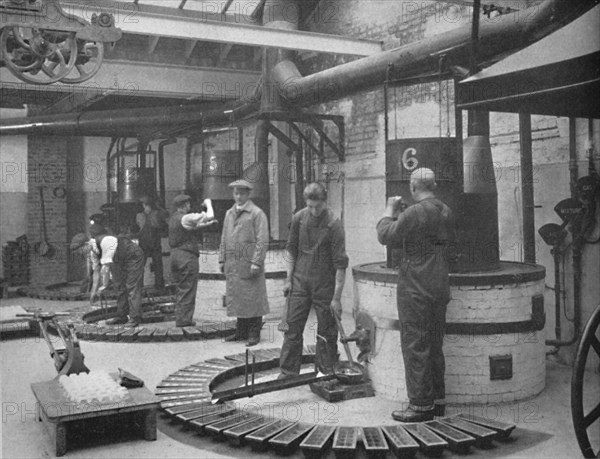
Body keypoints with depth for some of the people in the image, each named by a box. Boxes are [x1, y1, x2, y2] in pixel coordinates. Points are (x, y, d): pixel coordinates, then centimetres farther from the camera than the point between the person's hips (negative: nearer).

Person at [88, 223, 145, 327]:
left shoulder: (106, 241, -34)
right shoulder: (93, 251, -5)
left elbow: (106, 266, -33)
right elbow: (96, 271, 2)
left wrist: (104, 285, -30)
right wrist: (93, 291, 0)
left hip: (134, 257, -9)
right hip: (121, 262, 9)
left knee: (132, 287, -15)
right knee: (121, 287, 10)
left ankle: (135, 318, -16)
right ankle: (121, 317, 17)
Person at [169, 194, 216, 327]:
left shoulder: (174, 218, 15)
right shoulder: (186, 218, -12)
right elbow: (210, 216, -14)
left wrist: (206, 224, 29)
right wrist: (208, 204, 2)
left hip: (174, 255, 9)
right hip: (187, 256, -9)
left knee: (181, 290, 15)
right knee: (187, 291, -2)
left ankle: (181, 320, 18)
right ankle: (184, 321, -1)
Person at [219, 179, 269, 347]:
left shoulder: (256, 213, -5)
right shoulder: (229, 213, 16)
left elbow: (262, 240, -10)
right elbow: (224, 238, 20)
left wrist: (256, 262, -16)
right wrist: (222, 259, 13)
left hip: (249, 263, -6)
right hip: (232, 265, 6)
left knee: (252, 299, -1)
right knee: (236, 299, 11)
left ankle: (254, 334, 7)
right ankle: (241, 331, 21)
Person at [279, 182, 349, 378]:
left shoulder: (334, 225, -16)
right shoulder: (298, 219, -2)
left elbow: (341, 264, -16)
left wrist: (337, 297, -17)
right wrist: (288, 279, 5)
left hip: (324, 284, -3)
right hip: (300, 281, 4)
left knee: (327, 332, 5)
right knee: (292, 327, 5)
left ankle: (326, 371, 18)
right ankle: (288, 371, 14)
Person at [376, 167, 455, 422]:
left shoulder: (415, 213, -18)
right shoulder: (446, 212, 8)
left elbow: (386, 236, -11)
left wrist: (390, 210, 6)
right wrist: (401, 215, 20)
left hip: (415, 289, -8)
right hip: (440, 288, 9)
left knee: (415, 347, -2)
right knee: (434, 346, 16)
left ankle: (420, 404, 3)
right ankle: (437, 399, 25)